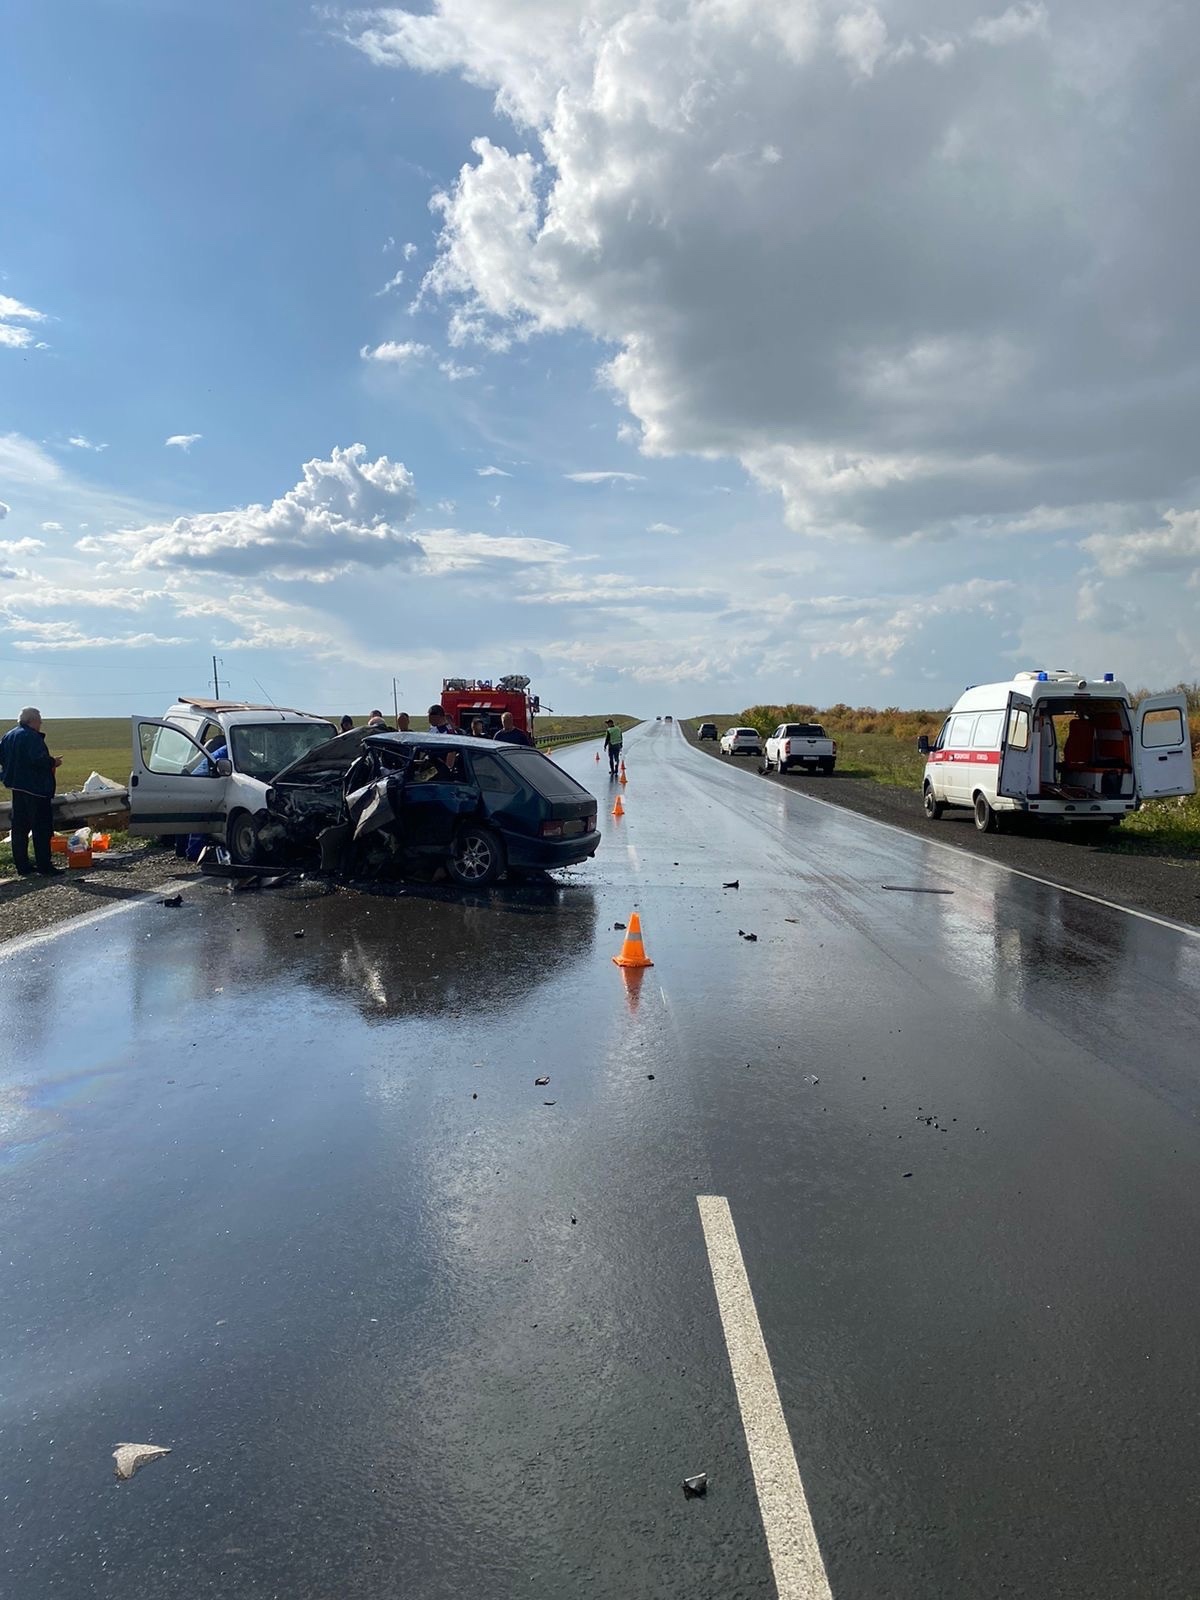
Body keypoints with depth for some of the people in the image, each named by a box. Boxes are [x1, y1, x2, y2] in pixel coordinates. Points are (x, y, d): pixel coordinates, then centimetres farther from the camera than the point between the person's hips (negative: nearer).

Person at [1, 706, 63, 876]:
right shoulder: (32, 737, -17)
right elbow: (39, 759, -25)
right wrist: (53, 762, -9)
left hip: (17, 786, 9)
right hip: (36, 788, -9)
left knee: (20, 827, 11)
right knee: (41, 828, -4)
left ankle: (22, 866, 15)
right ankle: (44, 867, -4)